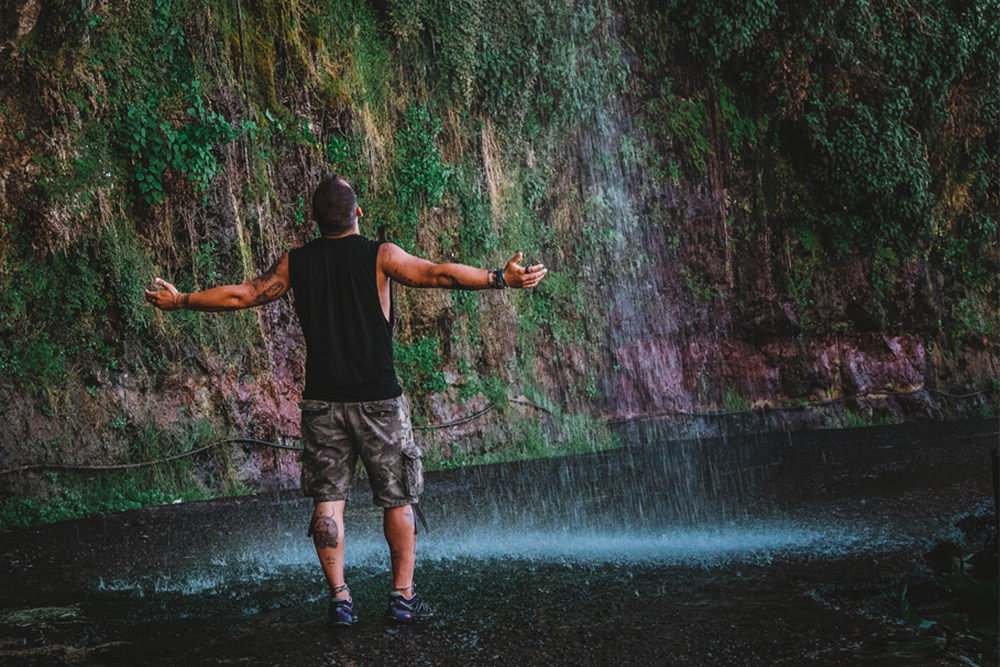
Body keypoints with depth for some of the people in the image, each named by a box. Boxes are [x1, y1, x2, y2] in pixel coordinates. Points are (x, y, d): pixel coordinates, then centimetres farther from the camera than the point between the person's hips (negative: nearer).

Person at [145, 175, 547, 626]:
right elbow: (439, 275, -15)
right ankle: (403, 597, 9)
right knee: (397, 500, 8)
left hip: (322, 400, 2)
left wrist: (179, 301, 24)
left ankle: (339, 597, 3)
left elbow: (243, 295, 10)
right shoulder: (380, 257, -7)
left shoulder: (295, 263, 3)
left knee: (328, 499, 7)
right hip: (378, 400, -2)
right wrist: (500, 279, -15)